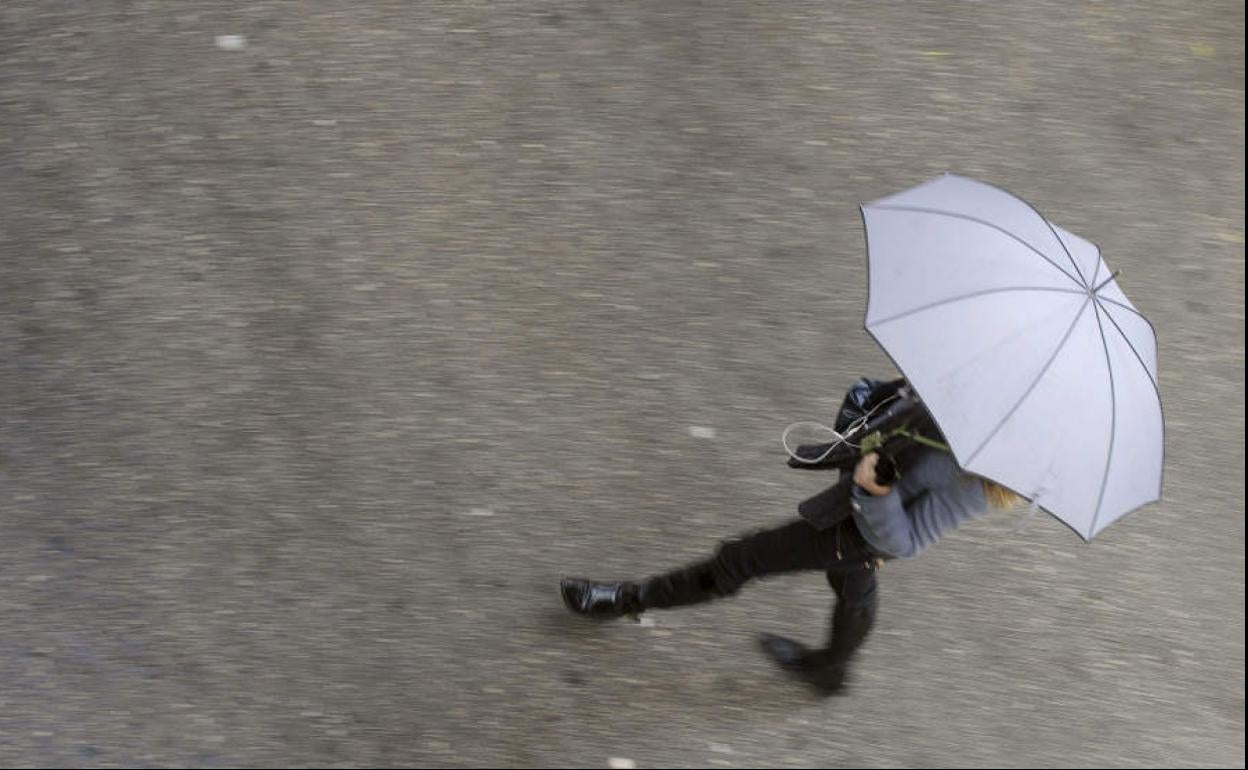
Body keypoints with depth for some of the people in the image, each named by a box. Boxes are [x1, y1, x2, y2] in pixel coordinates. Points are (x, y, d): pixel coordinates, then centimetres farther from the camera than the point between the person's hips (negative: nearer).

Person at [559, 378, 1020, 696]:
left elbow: (902, 543, -27)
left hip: (857, 525, -8)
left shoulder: (974, 485, -35)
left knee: (739, 561, 4)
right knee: (854, 590, 31)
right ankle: (829, 669, 60)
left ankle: (632, 600, 25)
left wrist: (876, 493, -42)